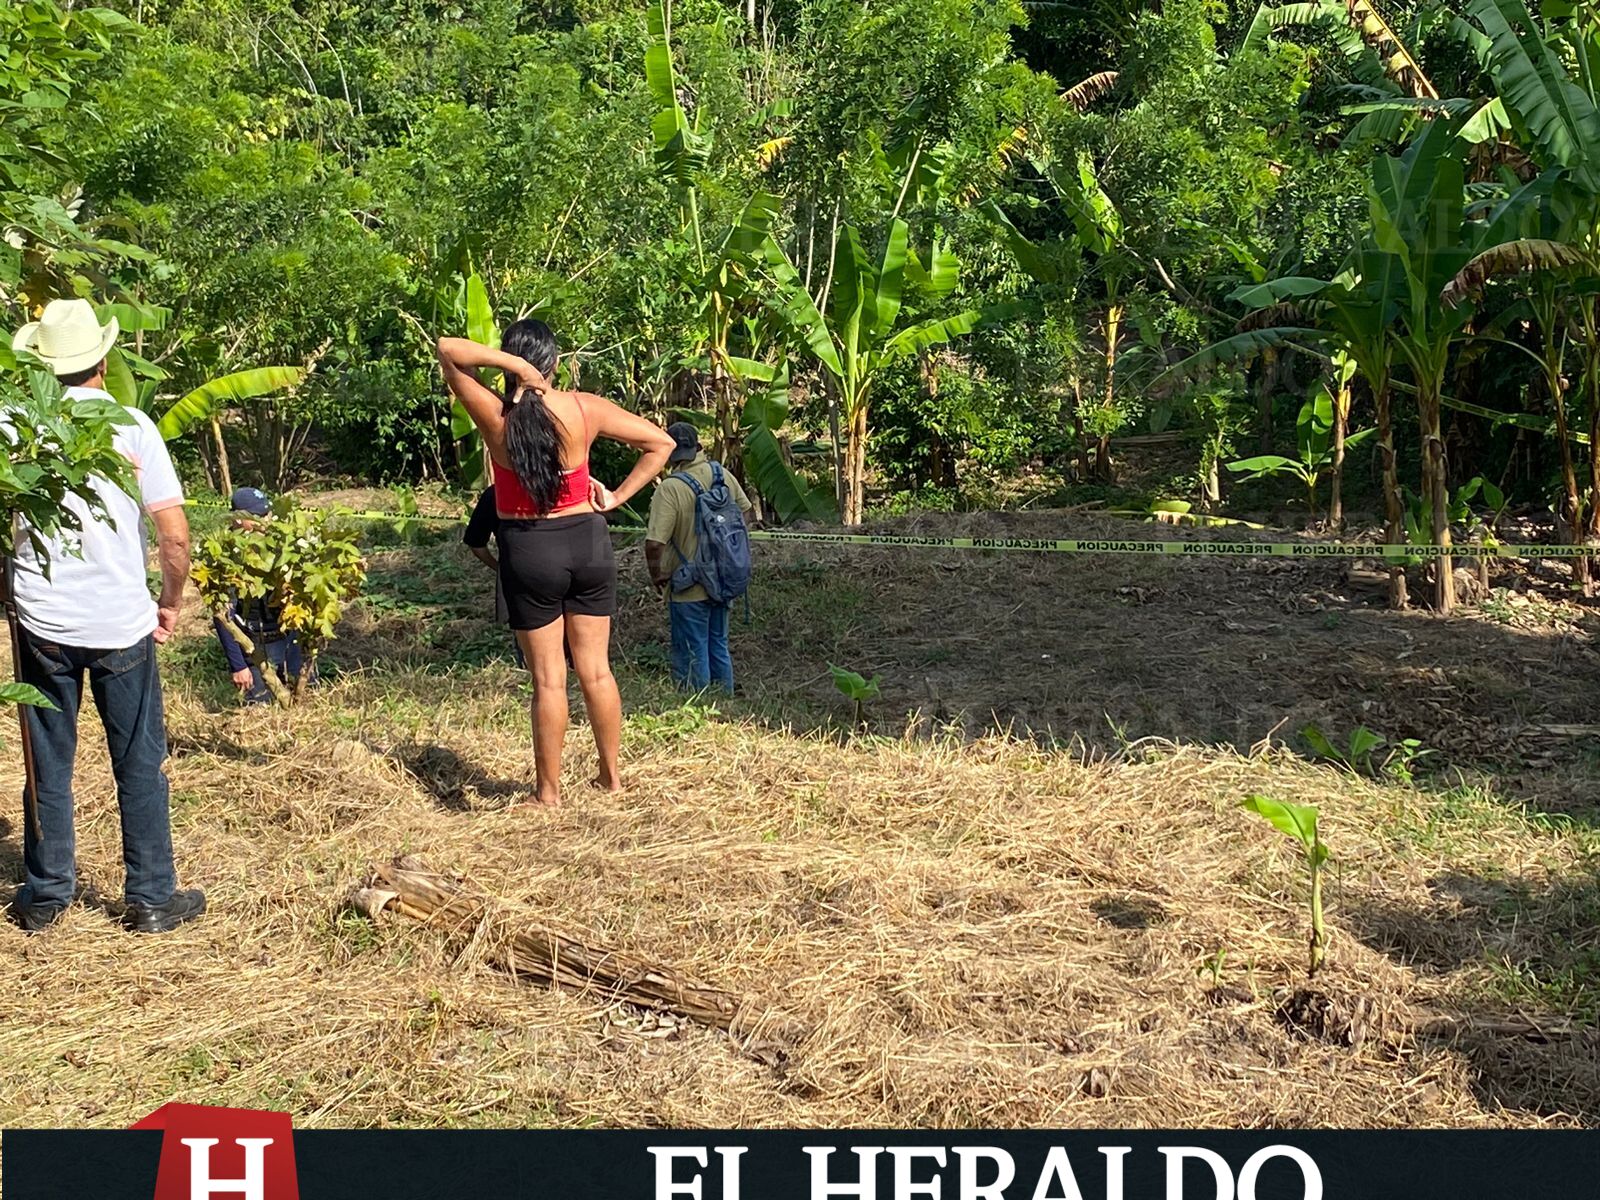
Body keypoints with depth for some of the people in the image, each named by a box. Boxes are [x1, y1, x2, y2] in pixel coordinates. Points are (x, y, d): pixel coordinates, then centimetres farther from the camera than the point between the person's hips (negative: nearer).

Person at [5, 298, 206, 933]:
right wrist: (172, 602, 5)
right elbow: (174, 533, -10)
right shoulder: (131, 425, -7)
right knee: (140, 765, 9)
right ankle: (152, 898, 16)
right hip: (121, 624, -1)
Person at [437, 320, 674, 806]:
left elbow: (449, 349, -11)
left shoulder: (495, 416, -13)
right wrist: (616, 497, 1)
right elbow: (660, 443, -2)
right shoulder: (584, 409, -6)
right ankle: (611, 774, 24)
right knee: (596, 669, 13)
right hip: (588, 542, 2)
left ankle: (549, 789, 14)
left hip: (529, 552, -2)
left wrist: (512, 364, -19)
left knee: (548, 678, 6)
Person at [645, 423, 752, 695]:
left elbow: (654, 543, -28)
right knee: (719, 647, 21)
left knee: (692, 655, 6)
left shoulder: (670, 488, -23)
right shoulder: (722, 475, -3)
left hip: (689, 590, -6)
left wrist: (657, 574, -10)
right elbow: (745, 513, 12)